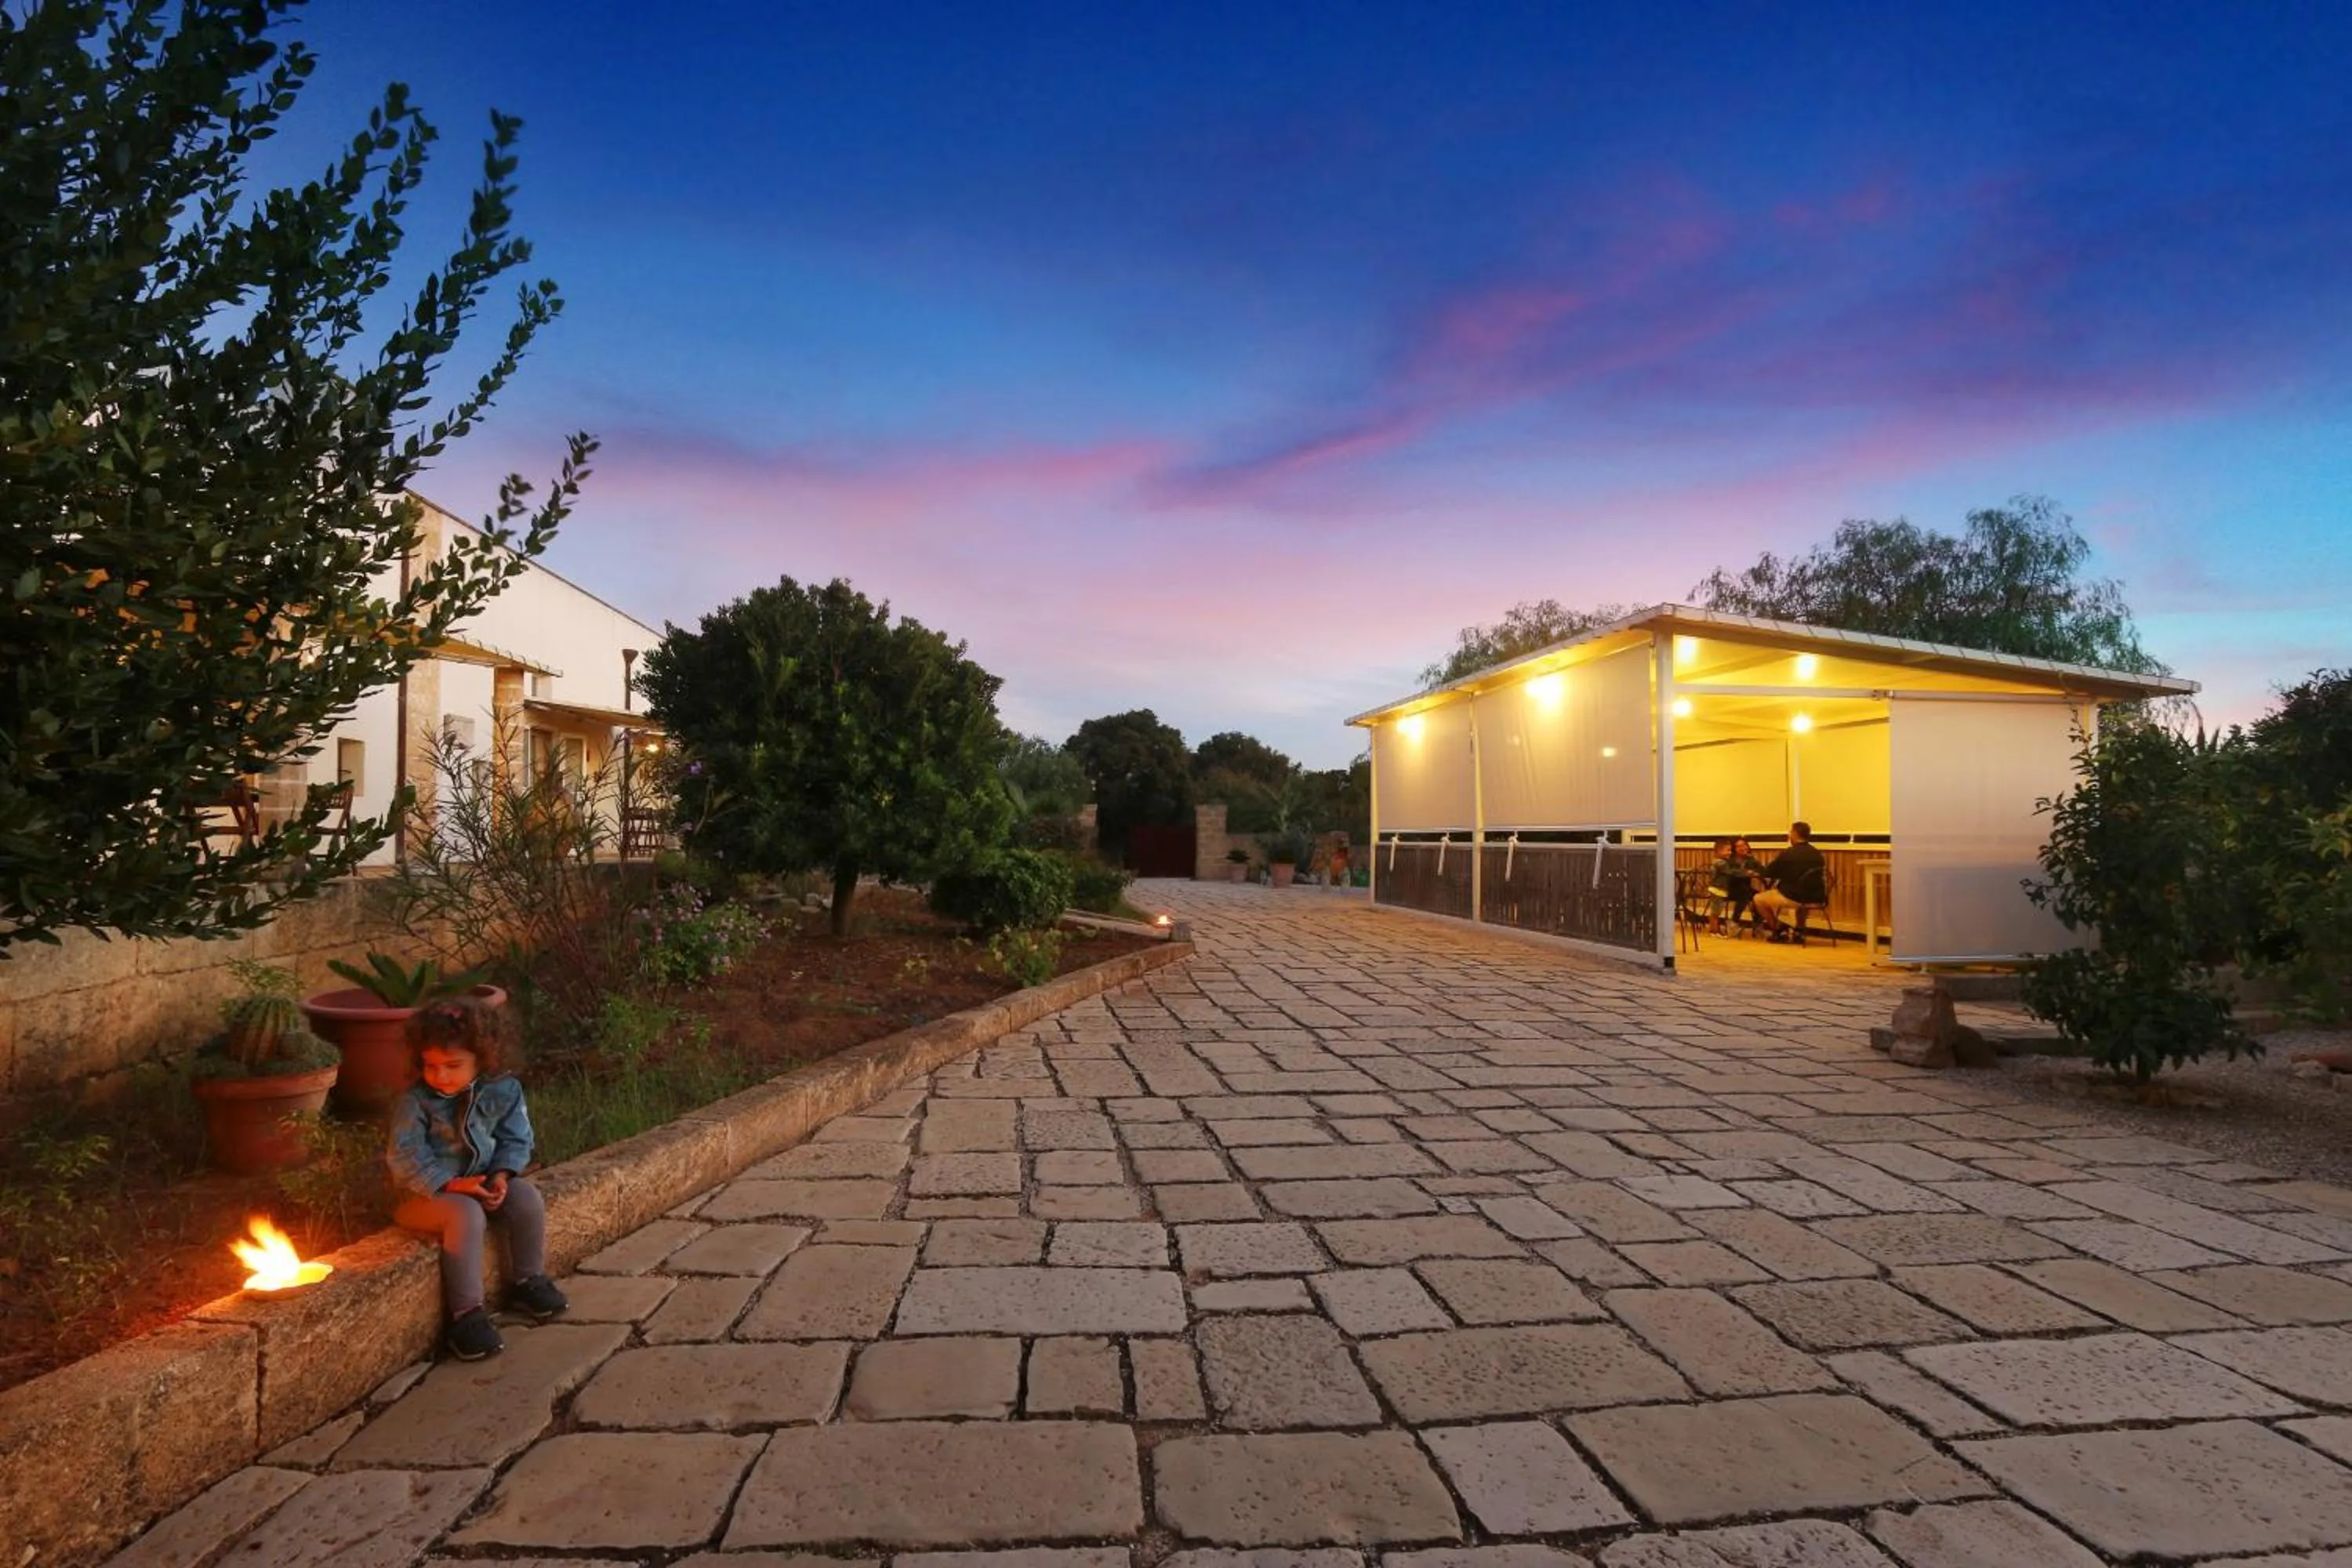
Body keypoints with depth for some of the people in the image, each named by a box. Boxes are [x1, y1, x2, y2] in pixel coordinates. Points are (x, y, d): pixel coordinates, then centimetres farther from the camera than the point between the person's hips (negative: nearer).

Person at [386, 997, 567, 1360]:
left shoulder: (502, 1090, -6)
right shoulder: (414, 1102, -16)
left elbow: (516, 1139, 3)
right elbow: (405, 1157, -17)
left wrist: (502, 1175, -15)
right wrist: (450, 1184, -26)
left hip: (481, 1181, 5)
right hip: (428, 1193, -4)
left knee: (527, 1198, -16)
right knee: (466, 1215, -32)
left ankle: (528, 1282, 6)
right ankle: (466, 1314, -24)